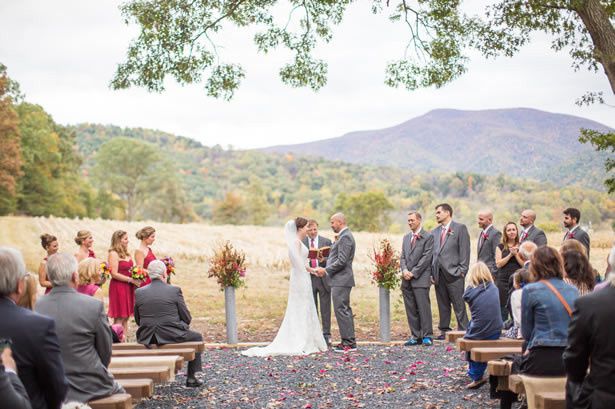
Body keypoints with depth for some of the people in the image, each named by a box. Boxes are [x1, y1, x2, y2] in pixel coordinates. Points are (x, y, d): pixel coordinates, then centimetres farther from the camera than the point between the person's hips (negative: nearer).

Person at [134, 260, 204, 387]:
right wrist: (181, 325, 18)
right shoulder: (175, 290, -8)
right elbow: (187, 318, -4)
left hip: (147, 338, 4)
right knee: (197, 337, 23)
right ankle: (191, 377, 18)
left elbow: (137, 320, 7)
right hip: (172, 336, -3)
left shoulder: (139, 292, 0)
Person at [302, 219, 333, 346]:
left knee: (325, 309, 3)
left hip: (323, 278, -1)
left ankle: (326, 335, 10)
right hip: (308, 278, 1)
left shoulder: (326, 241, 3)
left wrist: (324, 260, -18)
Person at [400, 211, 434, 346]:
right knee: (410, 309, 6)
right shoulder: (406, 238, 19)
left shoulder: (428, 237, -1)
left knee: (423, 307, -7)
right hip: (407, 279, 6)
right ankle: (415, 336, 12)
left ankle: (427, 336, -1)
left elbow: (426, 257, -9)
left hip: (421, 278, -6)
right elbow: (403, 257, 15)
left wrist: (413, 273, -12)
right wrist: (404, 270, -4)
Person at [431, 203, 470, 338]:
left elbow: (464, 250, -5)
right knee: (443, 304, 10)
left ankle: (463, 331, -1)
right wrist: (431, 272, 8)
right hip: (438, 274, 6)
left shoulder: (460, 228, 1)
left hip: (453, 273, -6)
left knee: (459, 304, -4)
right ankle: (444, 330, 16)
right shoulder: (435, 232, 18)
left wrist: (462, 270, -11)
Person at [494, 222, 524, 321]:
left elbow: (524, 264, 1)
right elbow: (498, 264, -2)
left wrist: (516, 254, -9)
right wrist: (510, 254, -8)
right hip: (503, 281, 0)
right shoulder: (500, 247, 8)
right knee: (502, 309, 0)